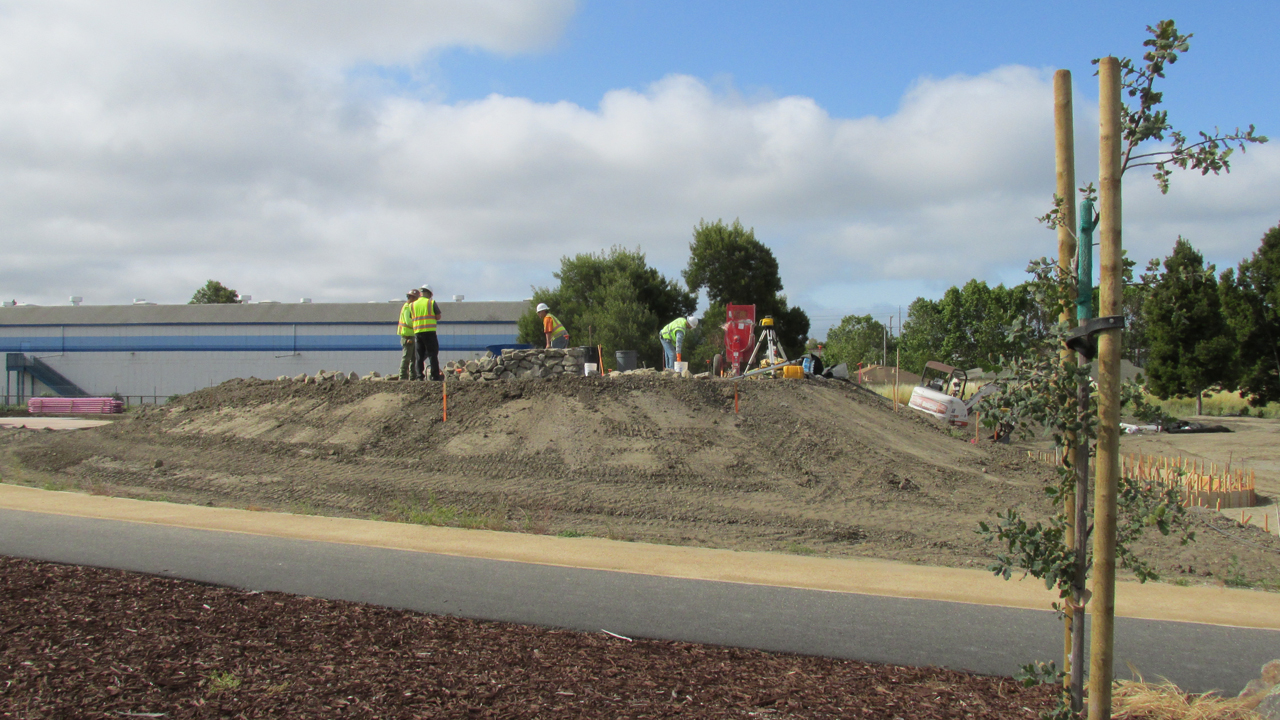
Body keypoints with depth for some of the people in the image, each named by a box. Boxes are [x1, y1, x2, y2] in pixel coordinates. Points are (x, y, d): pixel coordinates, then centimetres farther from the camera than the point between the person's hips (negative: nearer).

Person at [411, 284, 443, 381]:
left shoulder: (413, 304, 11)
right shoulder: (432, 303, 0)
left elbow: (411, 318, 8)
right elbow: (438, 317, 0)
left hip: (417, 332, 3)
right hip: (430, 332, -3)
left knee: (419, 356, 7)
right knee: (433, 355, 0)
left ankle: (419, 376, 2)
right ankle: (435, 376, -3)